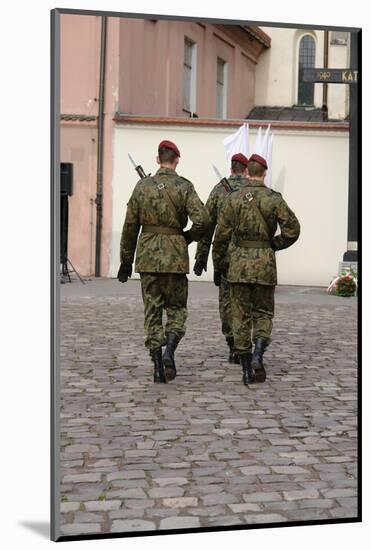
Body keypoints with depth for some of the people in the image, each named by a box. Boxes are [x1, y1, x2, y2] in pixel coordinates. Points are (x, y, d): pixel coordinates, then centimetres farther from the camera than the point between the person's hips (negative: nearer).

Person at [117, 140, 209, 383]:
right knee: (176, 308, 10)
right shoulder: (184, 187, -4)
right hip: (174, 256, -2)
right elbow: (202, 220, -16)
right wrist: (188, 237, 5)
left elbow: (130, 226, 7)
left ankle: (158, 365, 7)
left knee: (152, 311, 8)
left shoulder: (142, 186, 5)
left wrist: (126, 261, 13)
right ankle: (169, 351, -13)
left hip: (147, 254, 2)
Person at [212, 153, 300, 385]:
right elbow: (292, 229, -9)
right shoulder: (274, 198, -2)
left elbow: (222, 234, 0)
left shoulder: (234, 198, 1)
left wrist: (219, 263, 10)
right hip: (265, 263, -1)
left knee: (241, 316, 7)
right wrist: (274, 244, 8)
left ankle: (246, 370, 7)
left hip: (239, 262, 1)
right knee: (263, 313, 12)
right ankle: (258, 355, -12)